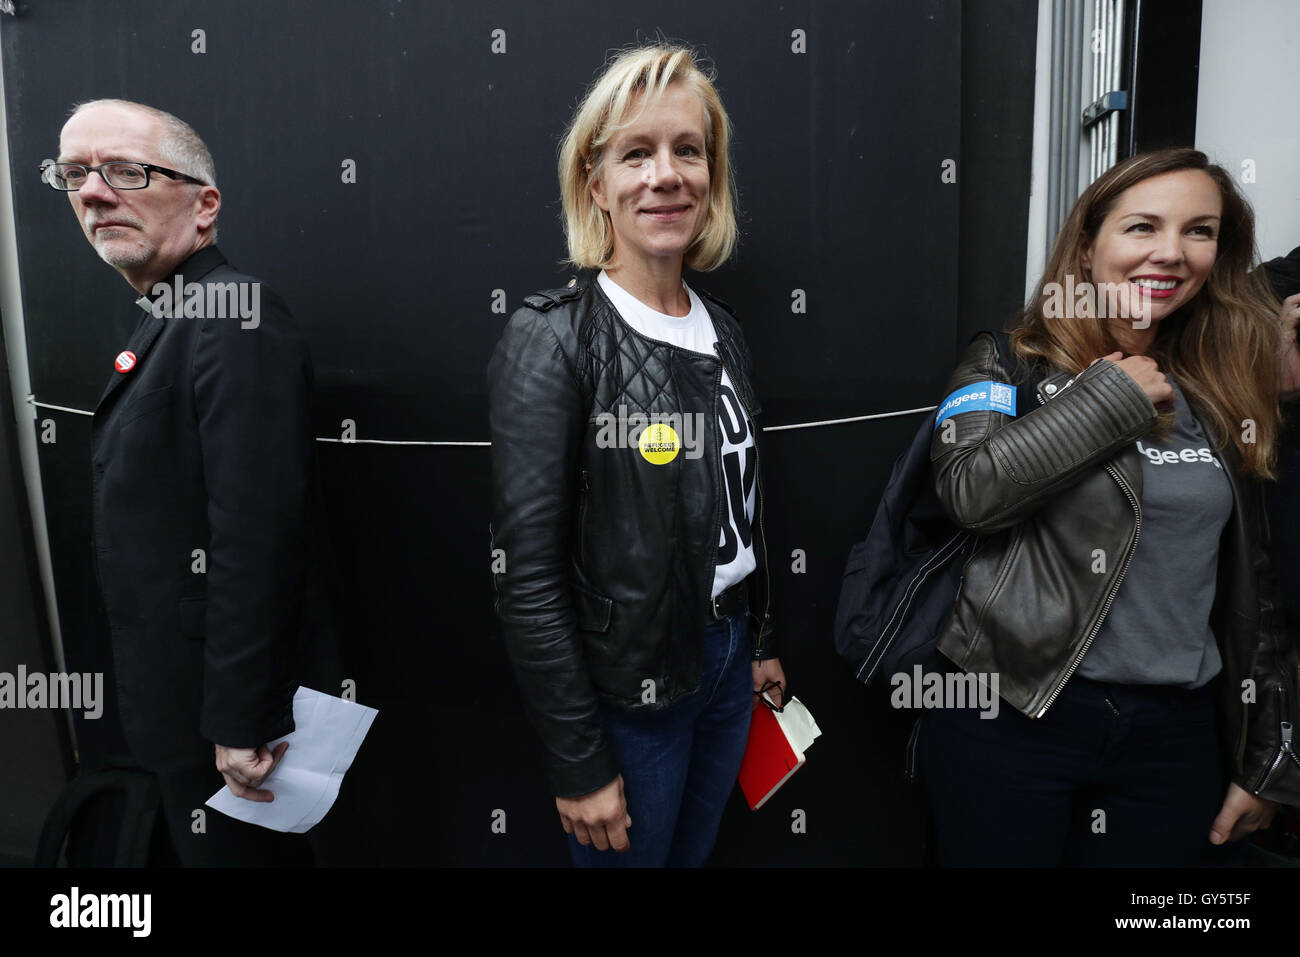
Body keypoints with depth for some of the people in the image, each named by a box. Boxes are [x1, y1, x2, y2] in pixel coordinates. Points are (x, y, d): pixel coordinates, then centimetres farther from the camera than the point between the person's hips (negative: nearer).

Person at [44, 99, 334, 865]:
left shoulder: (232, 319, -21)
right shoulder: (170, 322, 11)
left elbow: (258, 537, -27)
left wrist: (239, 721, -23)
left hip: (226, 701, -9)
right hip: (183, 693, 9)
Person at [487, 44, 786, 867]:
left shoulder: (723, 330, 3)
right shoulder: (554, 339, -18)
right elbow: (529, 578, -19)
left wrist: (760, 641, 16)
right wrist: (579, 764, -16)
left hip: (727, 662, 6)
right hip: (628, 690, -6)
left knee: (695, 852, 24)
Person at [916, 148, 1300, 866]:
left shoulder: (1218, 398, 9)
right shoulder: (1010, 363, -2)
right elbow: (971, 488, -21)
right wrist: (1116, 398, -12)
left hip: (1180, 729, 4)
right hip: (1012, 719, -4)